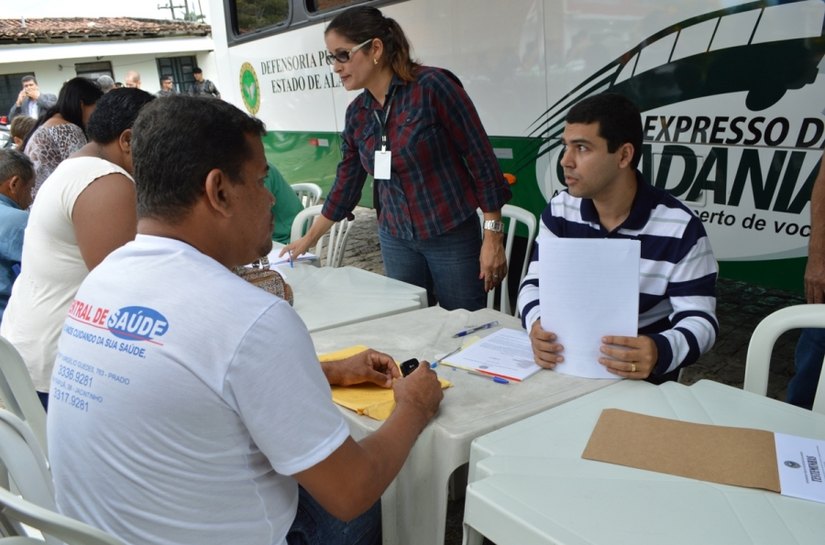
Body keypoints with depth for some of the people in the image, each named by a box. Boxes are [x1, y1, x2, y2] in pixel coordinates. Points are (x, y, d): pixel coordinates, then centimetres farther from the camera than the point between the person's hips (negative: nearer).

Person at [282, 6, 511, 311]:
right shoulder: (357, 113, 4)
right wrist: (310, 238, 20)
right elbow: (345, 185, 15)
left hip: (453, 238, -5)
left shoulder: (432, 86, -14)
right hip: (395, 241, 5)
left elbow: (482, 161, -12)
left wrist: (492, 238, -13)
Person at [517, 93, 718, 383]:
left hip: (639, 376, -2)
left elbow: (699, 320, -12)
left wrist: (660, 352, -34)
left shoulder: (680, 228, -13)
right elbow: (535, 284, -1)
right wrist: (537, 324, -24)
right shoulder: (559, 210, -1)